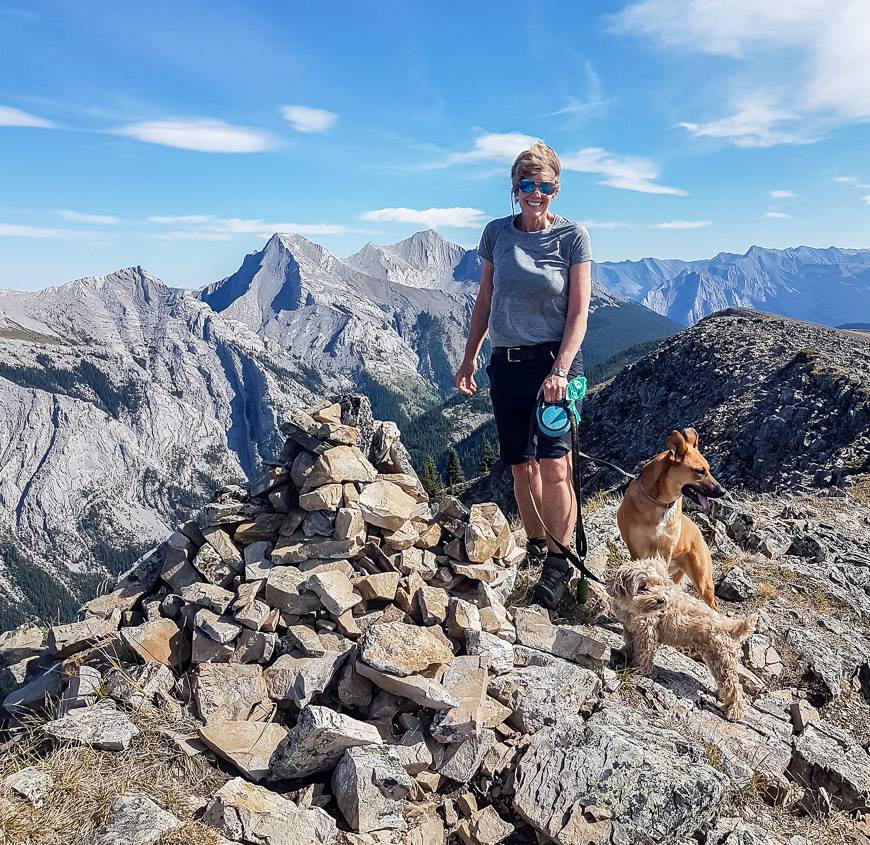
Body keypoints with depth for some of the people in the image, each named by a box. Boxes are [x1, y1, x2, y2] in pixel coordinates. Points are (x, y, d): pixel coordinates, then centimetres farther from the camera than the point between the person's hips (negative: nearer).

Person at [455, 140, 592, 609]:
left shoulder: (572, 236, -2)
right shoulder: (497, 232, 7)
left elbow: (579, 311, -5)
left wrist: (561, 370, -16)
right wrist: (470, 357, 13)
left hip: (555, 359, -3)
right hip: (505, 363, 4)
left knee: (554, 467, -12)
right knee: (522, 467, 7)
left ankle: (558, 562, 2)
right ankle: (535, 544, 25)